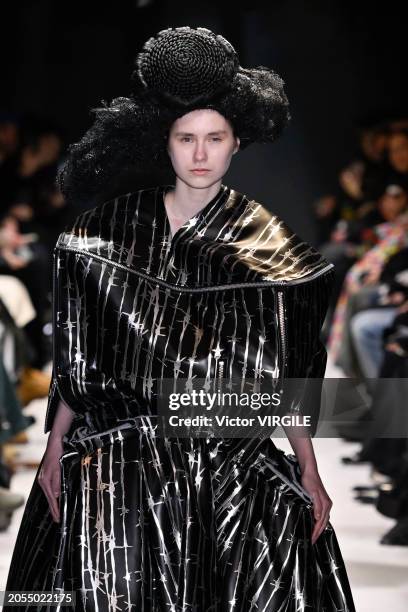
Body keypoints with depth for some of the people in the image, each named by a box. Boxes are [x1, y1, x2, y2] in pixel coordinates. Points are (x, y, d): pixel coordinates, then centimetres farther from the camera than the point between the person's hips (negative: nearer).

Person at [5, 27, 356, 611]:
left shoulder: (266, 244, 3)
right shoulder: (113, 227, 4)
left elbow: (290, 374, 5)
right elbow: (75, 358, 7)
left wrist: (309, 470, 2)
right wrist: (56, 445, 4)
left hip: (232, 463, 0)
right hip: (121, 454, 0)